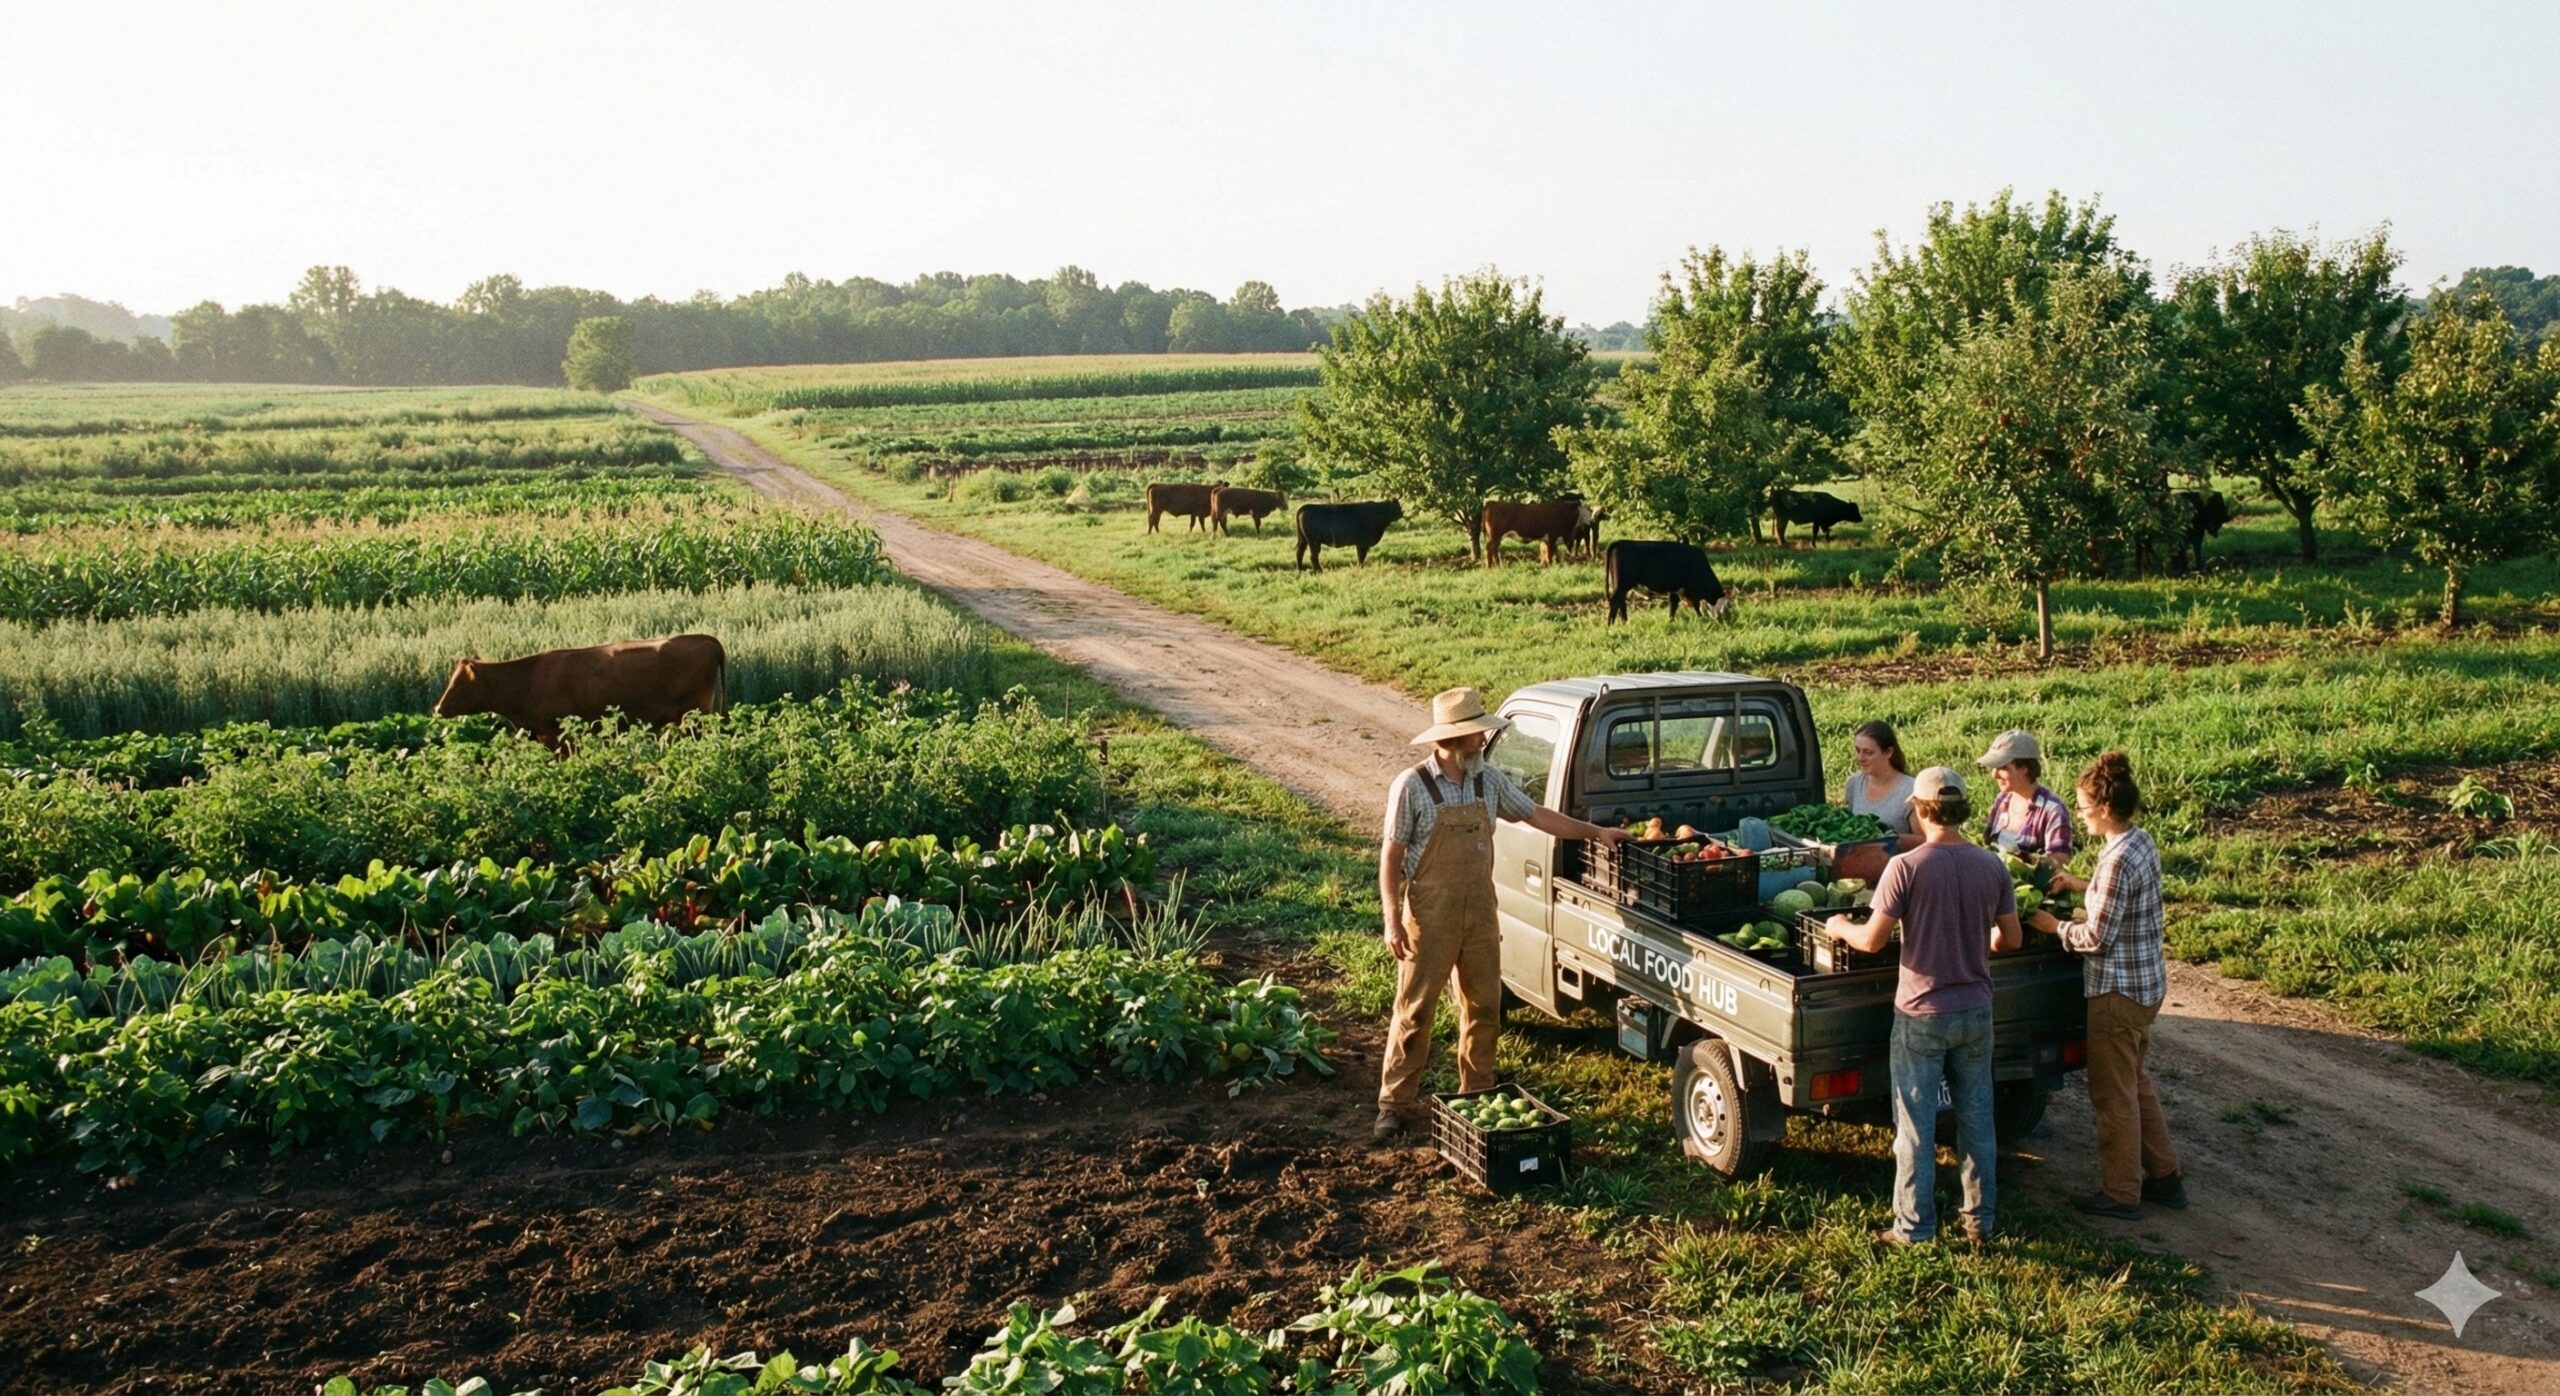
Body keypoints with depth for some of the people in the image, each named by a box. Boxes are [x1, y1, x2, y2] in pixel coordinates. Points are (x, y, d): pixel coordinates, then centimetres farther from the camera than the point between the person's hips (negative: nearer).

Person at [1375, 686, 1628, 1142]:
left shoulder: (1489, 781, 3)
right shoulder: (1412, 787, -13)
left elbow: (1536, 815, 13)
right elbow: (1390, 857, -10)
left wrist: (1596, 832, 10)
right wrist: (1393, 922, -15)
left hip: (1480, 915, 6)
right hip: (1430, 917, -5)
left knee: (1484, 1008, 12)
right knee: (1414, 1011, 0)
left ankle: (1478, 1095, 27)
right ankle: (1396, 1105, 9)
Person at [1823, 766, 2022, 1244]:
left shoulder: (1906, 867, -17)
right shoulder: (1991, 866, -3)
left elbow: (1873, 940, -15)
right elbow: (2011, 938, 6)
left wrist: (1841, 928, 6)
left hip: (1921, 1013, -4)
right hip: (1975, 1011, 4)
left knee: (1916, 1125, 6)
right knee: (1977, 1118, 15)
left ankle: (1914, 1227, 13)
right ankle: (1980, 1219, 24)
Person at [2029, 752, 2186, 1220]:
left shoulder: (2118, 860, -25)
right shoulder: (2141, 843, 4)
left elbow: (2097, 938, -22)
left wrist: (2055, 926, -7)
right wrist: (2081, 884, 15)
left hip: (2119, 988, -10)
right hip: (2146, 981, 10)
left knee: (2113, 1093, 4)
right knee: (2137, 1084, 22)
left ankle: (2121, 1194, 14)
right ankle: (2164, 1176, 31)